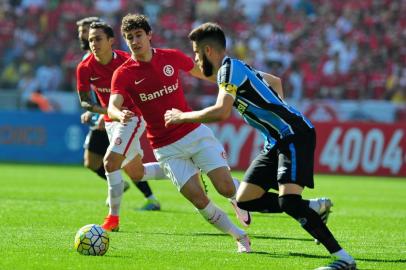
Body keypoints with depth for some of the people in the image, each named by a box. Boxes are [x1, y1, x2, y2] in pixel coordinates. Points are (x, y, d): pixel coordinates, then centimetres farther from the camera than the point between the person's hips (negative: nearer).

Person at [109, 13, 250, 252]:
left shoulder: (172, 57, -1)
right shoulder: (123, 74, -8)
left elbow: (201, 72, 17)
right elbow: (112, 107, -23)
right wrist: (120, 115, -47)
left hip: (195, 133, 1)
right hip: (167, 148, -1)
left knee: (226, 188, -10)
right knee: (200, 200, -12)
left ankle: (238, 196, 29)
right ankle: (240, 237, 10)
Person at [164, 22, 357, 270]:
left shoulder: (229, 67, -11)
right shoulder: (238, 68, 18)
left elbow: (221, 112, -23)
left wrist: (182, 117, -11)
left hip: (295, 135, -10)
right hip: (277, 141, 10)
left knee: (288, 201, -24)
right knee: (245, 200, 5)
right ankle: (315, 208, 16)